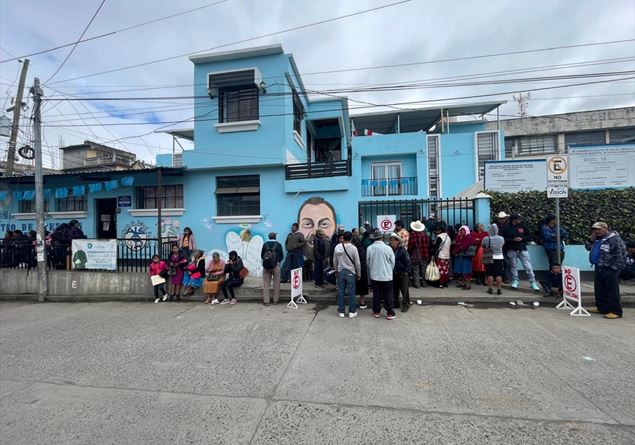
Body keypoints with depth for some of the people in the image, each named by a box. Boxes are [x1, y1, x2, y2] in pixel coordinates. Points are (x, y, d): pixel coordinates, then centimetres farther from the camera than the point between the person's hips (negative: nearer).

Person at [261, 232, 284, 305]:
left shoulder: (265, 244, 4)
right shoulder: (278, 245, -2)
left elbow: (261, 255, 7)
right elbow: (281, 256, 1)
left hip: (266, 265, 2)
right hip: (275, 265, -2)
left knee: (266, 283, 8)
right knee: (276, 283, 9)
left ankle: (266, 301, 10)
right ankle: (275, 300, 16)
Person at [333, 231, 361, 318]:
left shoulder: (337, 247, -4)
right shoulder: (353, 248, -13)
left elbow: (334, 261, 5)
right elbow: (357, 262, -7)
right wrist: (359, 273, 6)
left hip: (340, 271, 3)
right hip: (350, 272, -3)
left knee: (340, 291, 8)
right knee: (351, 292, 6)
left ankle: (341, 311, 16)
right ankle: (352, 312, 13)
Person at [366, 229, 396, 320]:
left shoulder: (369, 248, -9)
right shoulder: (387, 248, -14)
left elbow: (367, 262, 2)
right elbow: (393, 262, -3)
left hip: (374, 276, 2)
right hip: (386, 276, -2)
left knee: (376, 294, 13)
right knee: (388, 295, 9)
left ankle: (376, 312, 23)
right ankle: (390, 313, 17)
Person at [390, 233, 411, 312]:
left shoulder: (403, 251, -15)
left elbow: (408, 262, -12)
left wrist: (406, 272, -12)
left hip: (402, 274, -5)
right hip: (394, 273, 5)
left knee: (404, 290, 5)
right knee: (394, 290, 15)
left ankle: (406, 305, 19)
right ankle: (395, 303, 29)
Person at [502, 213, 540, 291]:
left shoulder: (523, 226, 3)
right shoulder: (507, 228, -4)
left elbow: (529, 237, 8)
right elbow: (504, 239, -5)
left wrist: (522, 238, -10)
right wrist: (513, 239, -17)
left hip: (523, 250, 1)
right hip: (512, 251, -1)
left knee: (528, 266, -2)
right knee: (514, 266, 10)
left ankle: (533, 282, 6)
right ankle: (515, 281, 23)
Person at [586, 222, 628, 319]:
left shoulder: (614, 239, -13)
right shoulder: (598, 240, 15)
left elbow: (621, 254, -17)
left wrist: (615, 267, -21)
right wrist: (590, 247, 9)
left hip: (610, 269, -9)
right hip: (599, 268, 9)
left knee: (612, 291, -3)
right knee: (599, 289, 15)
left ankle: (616, 311, 4)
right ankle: (601, 308, 26)